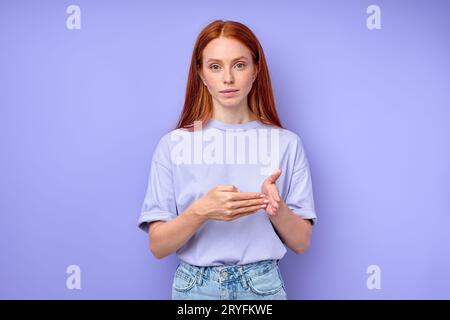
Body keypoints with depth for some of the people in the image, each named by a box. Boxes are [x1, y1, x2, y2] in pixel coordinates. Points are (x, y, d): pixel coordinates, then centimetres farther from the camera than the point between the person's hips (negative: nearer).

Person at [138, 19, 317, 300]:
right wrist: (201, 211, -25)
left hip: (263, 286, 0)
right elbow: (158, 246, -8)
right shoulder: (174, 144, -7)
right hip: (196, 286, 0)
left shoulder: (287, 143, -5)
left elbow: (301, 242, -2)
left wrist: (276, 208, -21)